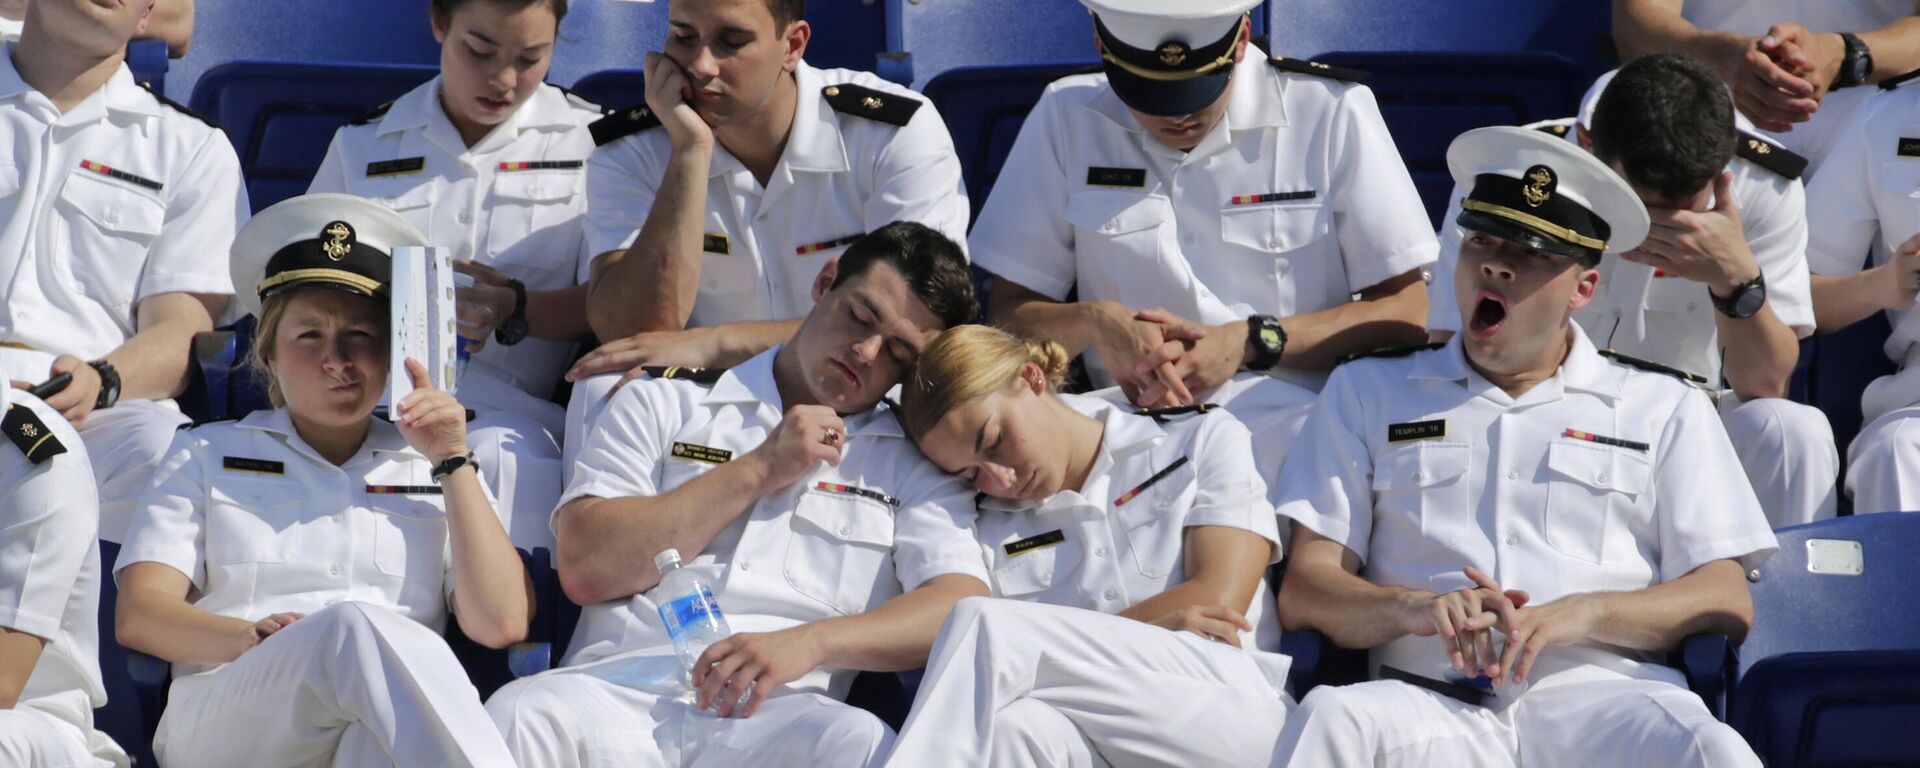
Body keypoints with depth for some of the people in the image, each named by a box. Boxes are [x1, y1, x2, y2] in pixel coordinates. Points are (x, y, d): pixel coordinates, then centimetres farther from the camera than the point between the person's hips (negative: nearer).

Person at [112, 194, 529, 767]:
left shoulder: (428, 470, 29)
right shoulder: (207, 455, 26)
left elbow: (501, 624, 11)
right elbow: (137, 615, 9)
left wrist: (453, 463, 10)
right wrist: (250, 639, -13)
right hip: (225, 717, -1)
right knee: (354, 628, -37)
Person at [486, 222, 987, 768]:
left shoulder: (910, 465, 21)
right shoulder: (665, 406, 21)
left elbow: (964, 609, 2)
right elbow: (585, 569, 6)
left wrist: (806, 643, -14)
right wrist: (759, 471, 5)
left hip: (779, 712, 0)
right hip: (619, 683, 0)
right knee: (523, 716, -37)